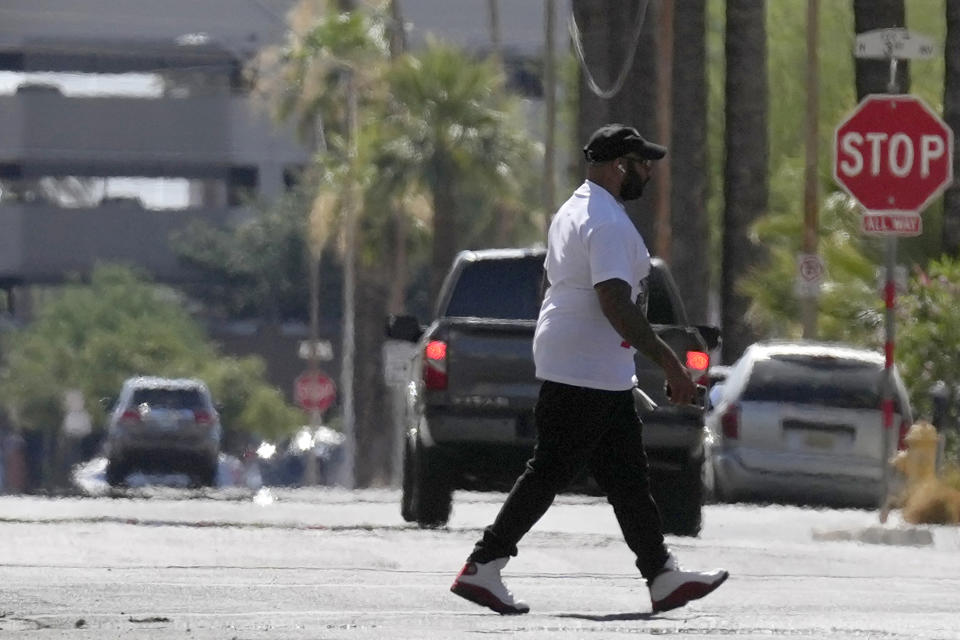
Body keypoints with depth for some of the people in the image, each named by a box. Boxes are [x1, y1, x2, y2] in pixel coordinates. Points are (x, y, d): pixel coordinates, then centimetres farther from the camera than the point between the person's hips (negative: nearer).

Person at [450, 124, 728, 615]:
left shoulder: (572, 212, 16)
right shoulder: (607, 221, -18)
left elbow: (554, 285, 23)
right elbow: (615, 303, -26)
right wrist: (667, 360, -24)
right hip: (589, 374, -11)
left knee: (628, 478, 11)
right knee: (549, 473, -7)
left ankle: (662, 575, 13)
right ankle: (482, 567, -5)